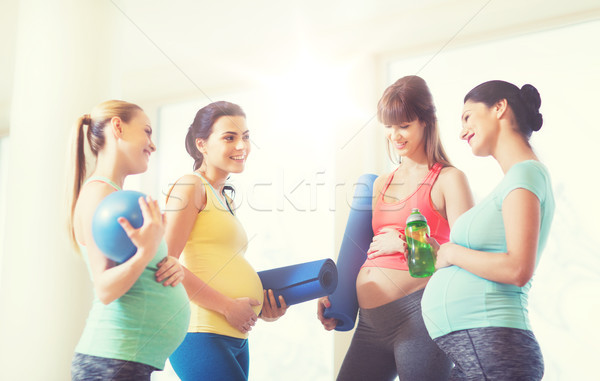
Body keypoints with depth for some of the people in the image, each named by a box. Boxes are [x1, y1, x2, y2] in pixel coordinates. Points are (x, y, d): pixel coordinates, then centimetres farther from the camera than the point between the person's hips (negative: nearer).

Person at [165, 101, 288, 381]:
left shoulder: (225, 199, 19)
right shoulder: (191, 186, -6)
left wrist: (261, 306, 9)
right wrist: (227, 305, -15)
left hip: (236, 336, 9)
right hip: (202, 334, -9)